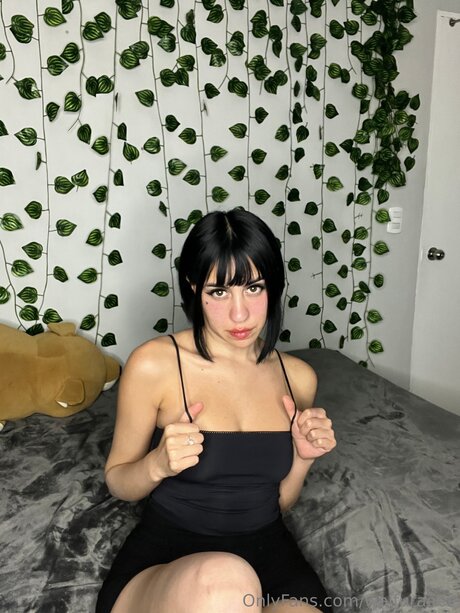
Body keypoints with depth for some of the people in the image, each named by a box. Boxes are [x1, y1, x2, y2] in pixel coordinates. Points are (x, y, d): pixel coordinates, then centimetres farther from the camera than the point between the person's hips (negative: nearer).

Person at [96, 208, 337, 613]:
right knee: (224, 580, -36)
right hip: (164, 557, -2)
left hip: (267, 552, 3)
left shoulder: (298, 377, -1)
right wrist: (158, 465, -20)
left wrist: (303, 458, -10)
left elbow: (279, 503, 10)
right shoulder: (154, 364, -13)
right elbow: (118, 482, 0)